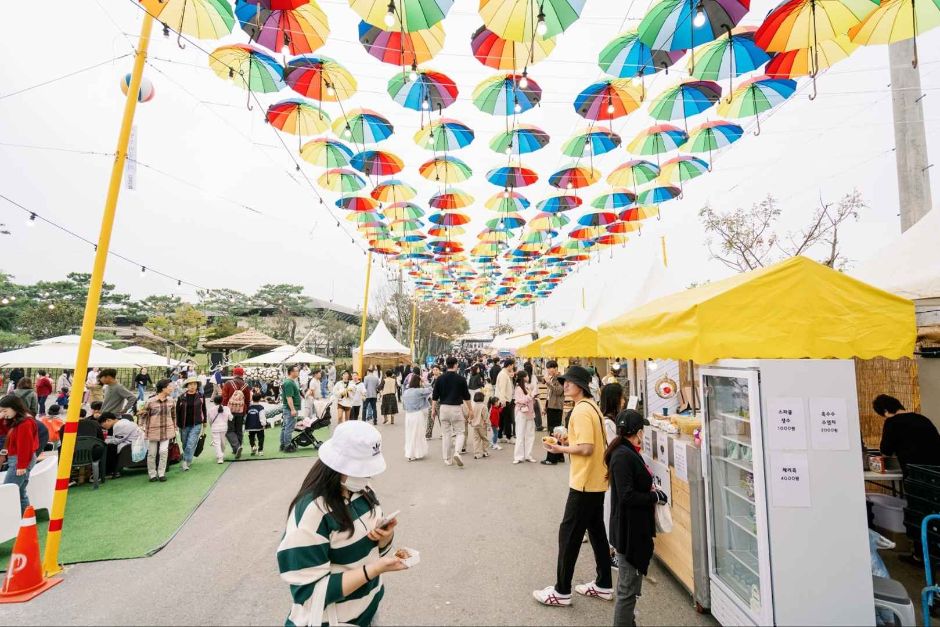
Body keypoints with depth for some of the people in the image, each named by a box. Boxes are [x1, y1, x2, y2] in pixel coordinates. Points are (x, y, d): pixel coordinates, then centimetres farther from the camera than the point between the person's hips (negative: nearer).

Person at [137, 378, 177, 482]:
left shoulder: (170, 401, 1)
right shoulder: (151, 402, -11)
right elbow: (141, 414, 0)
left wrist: (175, 429, 14)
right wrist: (141, 427, -6)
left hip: (167, 430, 2)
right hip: (153, 430, -2)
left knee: (163, 452, -3)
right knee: (152, 453, 8)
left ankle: (161, 473, 11)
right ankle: (152, 474, 22)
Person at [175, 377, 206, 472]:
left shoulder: (201, 396, 0)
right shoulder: (181, 397, -1)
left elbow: (203, 409, 10)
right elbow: (177, 411, 3)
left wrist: (204, 421, 14)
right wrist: (177, 424, 0)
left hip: (196, 425, -2)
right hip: (184, 425, 2)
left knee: (191, 444, -11)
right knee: (185, 444, 13)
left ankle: (185, 462, -5)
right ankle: (188, 461, 32)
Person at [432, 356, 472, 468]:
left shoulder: (440, 379, 1)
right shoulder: (461, 379, -5)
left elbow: (435, 396, 4)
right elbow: (466, 396, 2)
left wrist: (433, 409, 13)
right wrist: (469, 409, 14)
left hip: (443, 407, 2)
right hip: (457, 408, -2)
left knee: (445, 434, 11)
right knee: (460, 433, 7)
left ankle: (448, 459, 16)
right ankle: (457, 452, -15)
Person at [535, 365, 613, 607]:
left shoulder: (581, 410, -20)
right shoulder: (592, 406, 10)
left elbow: (586, 448, -25)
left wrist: (561, 448, -13)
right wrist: (570, 440, 7)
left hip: (584, 482, -10)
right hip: (597, 480, 10)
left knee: (569, 534, 1)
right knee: (596, 531, 18)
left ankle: (561, 591, 12)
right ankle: (603, 585, 31)